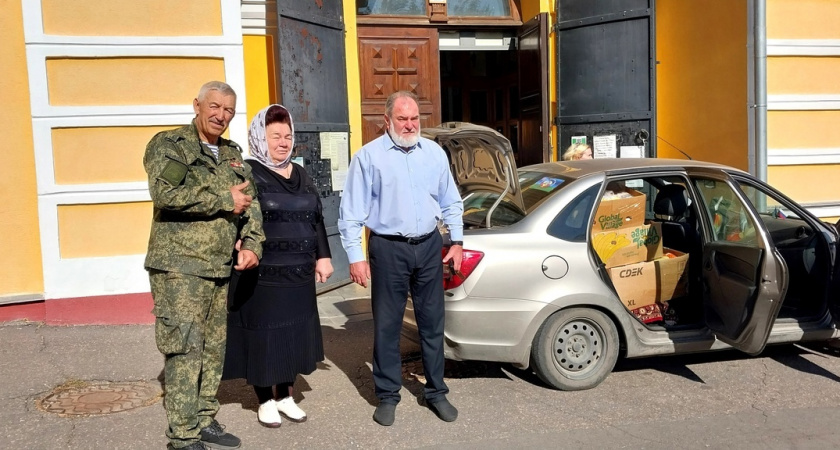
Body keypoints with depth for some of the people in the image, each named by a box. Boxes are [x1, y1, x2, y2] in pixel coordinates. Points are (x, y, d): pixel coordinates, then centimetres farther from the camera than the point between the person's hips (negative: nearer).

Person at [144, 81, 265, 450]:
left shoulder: (232, 155, 16)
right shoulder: (168, 144, -4)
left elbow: (250, 203, 14)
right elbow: (166, 194, -21)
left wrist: (252, 243, -4)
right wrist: (225, 200, -15)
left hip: (220, 268, 7)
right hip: (179, 267, -7)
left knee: (213, 348, 12)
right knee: (184, 350, -6)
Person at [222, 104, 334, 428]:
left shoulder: (300, 174, 14)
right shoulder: (248, 172, -6)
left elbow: (316, 218, 16)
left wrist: (322, 256, 11)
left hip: (299, 274, 6)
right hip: (262, 274, -6)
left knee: (294, 335, 13)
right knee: (264, 336, 4)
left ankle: (286, 396, 29)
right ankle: (266, 401, 21)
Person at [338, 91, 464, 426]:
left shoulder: (435, 153, 7)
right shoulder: (369, 156, -5)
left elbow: (451, 202, 14)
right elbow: (352, 212, -6)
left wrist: (456, 241, 8)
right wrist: (356, 256, -10)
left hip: (429, 247, 4)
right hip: (389, 249, -3)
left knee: (432, 322, 11)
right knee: (387, 325, 5)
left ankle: (435, 391, 26)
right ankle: (387, 396, 20)